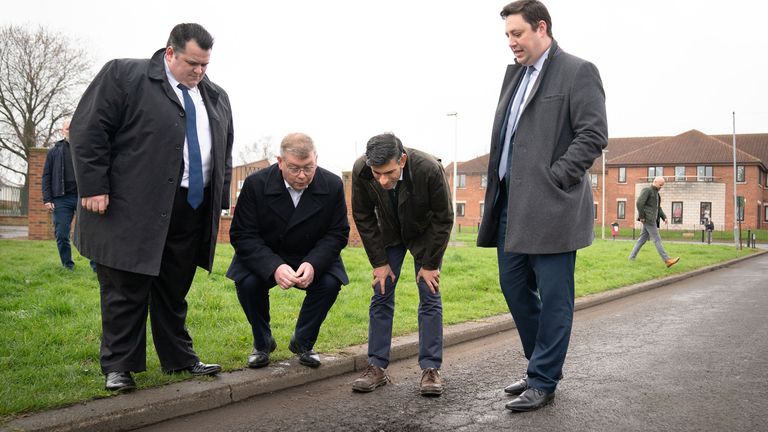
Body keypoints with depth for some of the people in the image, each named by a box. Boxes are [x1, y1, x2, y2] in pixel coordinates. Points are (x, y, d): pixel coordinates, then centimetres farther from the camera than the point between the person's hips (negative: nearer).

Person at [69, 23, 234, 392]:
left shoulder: (216, 98, 16)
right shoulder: (122, 76, -2)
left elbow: (225, 152, 22)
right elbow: (88, 129, -6)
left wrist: (220, 202, 14)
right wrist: (94, 188, -12)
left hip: (192, 211, 5)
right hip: (133, 210, -5)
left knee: (175, 290, 13)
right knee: (126, 290, 1)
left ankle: (179, 358, 24)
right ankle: (118, 366, 11)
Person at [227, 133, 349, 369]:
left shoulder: (333, 185, -15)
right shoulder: (256, 184, -19)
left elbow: (338, 233, -9)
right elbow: (242, 235, -19)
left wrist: (313, 264, -29)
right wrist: (274, 267, -36)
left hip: (313, 258, 1)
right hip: (264, 257, -1)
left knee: (330, 283, -26)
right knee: (247, 282, -29)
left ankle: (302, 342, 1)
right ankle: (262, 342, 1)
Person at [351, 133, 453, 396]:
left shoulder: (429, 169, -37)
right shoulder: (360, 171, -29)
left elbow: (443, 219, -21)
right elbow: (363, 217, -12)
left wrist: (430, 264, -17)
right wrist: (379, 261, -12)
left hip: (425, 234, -2)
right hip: (389, 234, 2)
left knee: (430, 298, -6)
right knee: (381, 296, -2)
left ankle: (431, 369, -1)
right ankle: (377, 367, 4)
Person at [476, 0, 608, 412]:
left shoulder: (578, 72, -4)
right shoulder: (514, 74, 18)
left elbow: (594, 135, -11)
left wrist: (555, 178, -15)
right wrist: (498, 188, 10)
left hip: (551, 207, -8)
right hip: (512, 204, 8)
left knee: (552, 296, 0)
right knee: (514, 287, 13)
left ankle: (543, 381, 8)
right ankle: (542, 364, 29)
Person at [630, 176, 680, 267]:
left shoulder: (656, 193, 21)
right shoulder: (647, 190, -9)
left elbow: (658, 208, 24)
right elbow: (639, 203, -19)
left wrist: (664, 217, 10)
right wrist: (641, 217, -19)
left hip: (652, 220, 10)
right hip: (647, 219, -9)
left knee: (643, 239, 10)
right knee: (657, 239, -10)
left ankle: (632, 257, 14)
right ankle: (667, 260, -13)